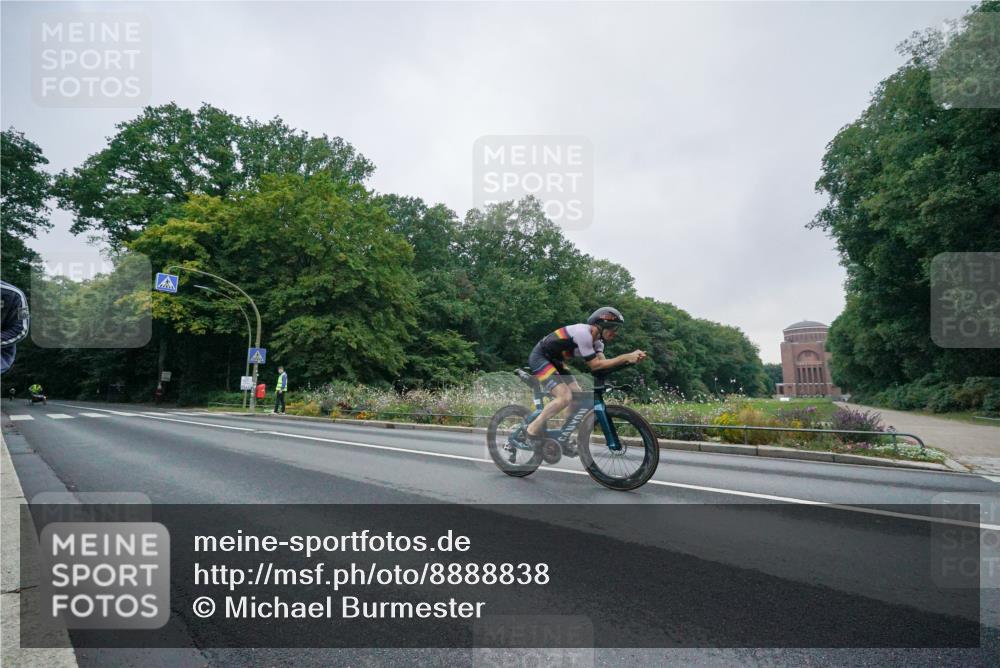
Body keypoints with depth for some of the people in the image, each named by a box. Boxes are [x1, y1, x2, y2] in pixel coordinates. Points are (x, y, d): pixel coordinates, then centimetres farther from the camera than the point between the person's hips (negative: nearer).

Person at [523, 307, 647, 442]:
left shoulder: (596, 340, 3)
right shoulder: (583, 333, -26)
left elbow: (603, 363, -9)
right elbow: (595, 365, -25)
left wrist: (630, 358, -20)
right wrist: (626, 357, -27)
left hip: (554, 360, 10)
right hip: (539, 357, -10)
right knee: (565, 397, -20)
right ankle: (532, 430, -7)